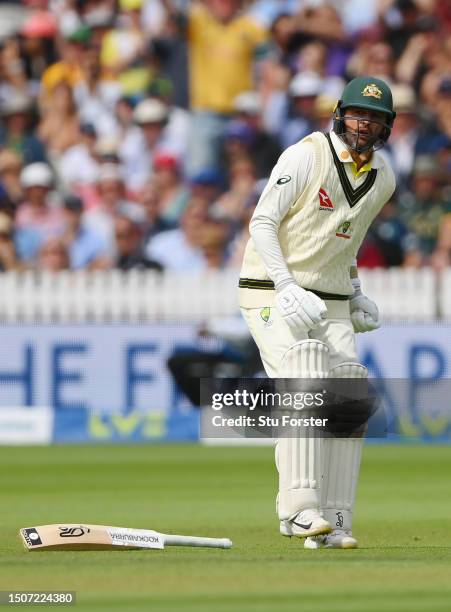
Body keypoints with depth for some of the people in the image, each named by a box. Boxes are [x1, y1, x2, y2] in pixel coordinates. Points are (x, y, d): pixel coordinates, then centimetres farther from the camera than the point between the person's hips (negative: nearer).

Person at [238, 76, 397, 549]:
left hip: (332, 303, 7)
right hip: (273, 294, -6)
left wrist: (355, 294, 12)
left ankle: (334, 521, -1)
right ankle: (298, 506, -29)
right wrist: (286, 287, -25)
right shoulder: (306, 156, -12)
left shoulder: (383, 178, 9)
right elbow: (263, 222, -13)